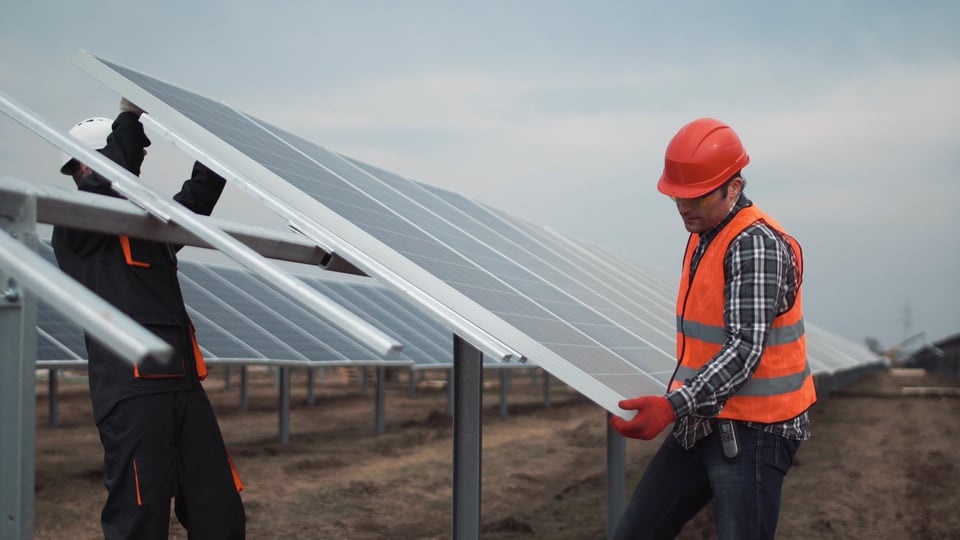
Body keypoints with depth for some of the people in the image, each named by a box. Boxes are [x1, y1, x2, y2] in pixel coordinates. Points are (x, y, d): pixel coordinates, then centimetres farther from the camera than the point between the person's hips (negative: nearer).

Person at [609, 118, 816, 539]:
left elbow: (745, 348, -26)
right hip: (702, 424, 9)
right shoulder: (702, 237, 13)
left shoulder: (756, 244, -18)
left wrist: (674, 406, -33)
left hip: (752, 431, -9)